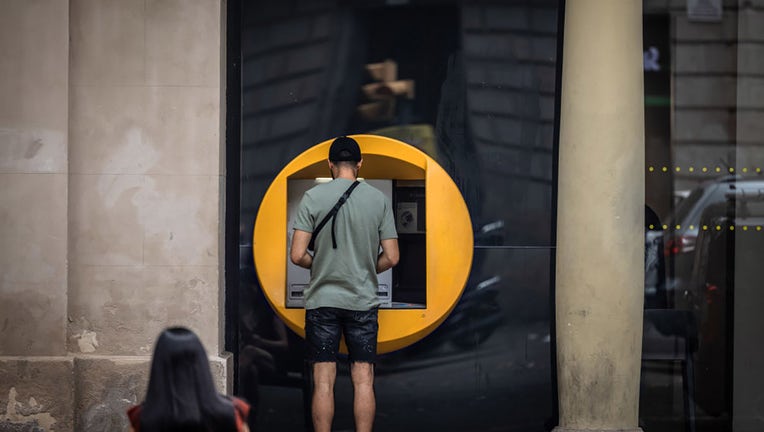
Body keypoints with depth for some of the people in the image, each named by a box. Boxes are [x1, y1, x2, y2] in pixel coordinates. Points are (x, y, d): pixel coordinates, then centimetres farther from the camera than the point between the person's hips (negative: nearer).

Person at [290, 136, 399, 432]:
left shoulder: (313, 197, -4)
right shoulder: (379, 199, 0)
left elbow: (297, 255, -9)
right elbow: (391, 257, 0)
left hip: (322, 299, -1)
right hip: (363, 300, 1)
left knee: (323, 382, 1)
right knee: (363, 380, 4)